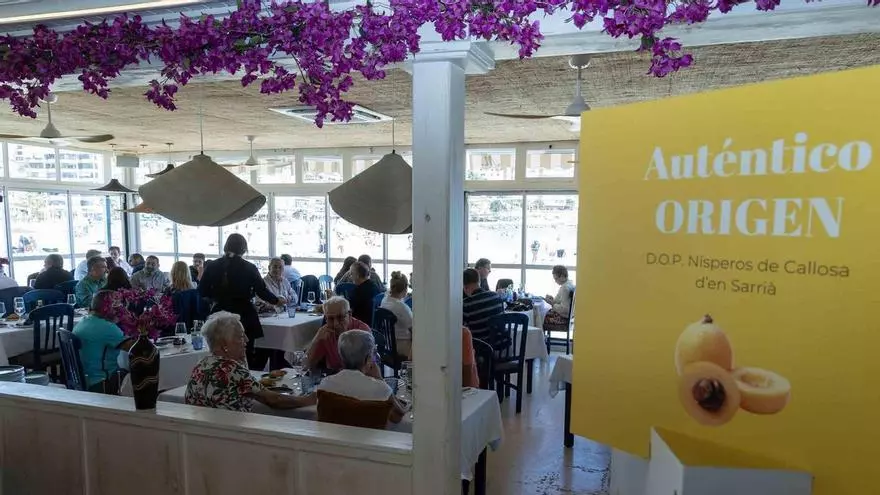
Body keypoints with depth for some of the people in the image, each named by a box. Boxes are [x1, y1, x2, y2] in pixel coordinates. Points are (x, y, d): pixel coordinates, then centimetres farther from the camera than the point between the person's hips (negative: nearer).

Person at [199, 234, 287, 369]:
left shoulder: (212, 266, -1)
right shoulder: (249, 268, -6)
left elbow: (202, 291, 2)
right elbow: (262, 291, -2)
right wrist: (277, 301, 15)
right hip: (244, 317, -2)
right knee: (246, 356, 7)